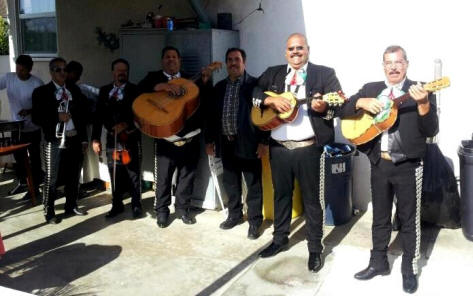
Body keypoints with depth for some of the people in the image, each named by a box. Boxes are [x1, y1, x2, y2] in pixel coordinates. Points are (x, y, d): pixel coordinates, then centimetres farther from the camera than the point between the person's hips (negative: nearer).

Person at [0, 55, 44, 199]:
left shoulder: (37, 83, -17)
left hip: (32, 128, -5)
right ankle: (21, 181, 37)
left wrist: (30, 111, -28)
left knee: (34, 158, 6)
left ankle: (35, 187, 17)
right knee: (18, 156, 19)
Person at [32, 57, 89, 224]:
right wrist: (57, 117, -18)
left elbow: (83, 113, 13)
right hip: (54, 141, -4)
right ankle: (49, 212, 14)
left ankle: (71, 207, 28)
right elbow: (36, 118, -6)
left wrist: (84, 139, 8)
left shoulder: (75, 90, 11)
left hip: (75, 139, 4)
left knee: (73, 176, 13)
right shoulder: (41, 92, -1)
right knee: (51, 178, 1)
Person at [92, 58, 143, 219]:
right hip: (112, 138, 3)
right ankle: (117, 205, 21)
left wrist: (126, 124, -22)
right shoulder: (104, 90, 10)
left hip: (131, 138, -3)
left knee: (134, 174, 3)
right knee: (115, 175, 8)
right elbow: (98, 115, 8)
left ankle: (136, 205, 15)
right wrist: (96, 138, 3)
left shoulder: (135, 90, 0)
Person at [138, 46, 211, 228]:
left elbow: (204, 101, 3)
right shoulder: (153, 77, 8)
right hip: (165, 138, -2)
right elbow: (139, 90, -11)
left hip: (190, 137, 2)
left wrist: (204, 83, -10)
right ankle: (162, 210, 20)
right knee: (163, 177, 4)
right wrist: (160, 86, -23)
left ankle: (182, 208, 25)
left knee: (187, 175, 10)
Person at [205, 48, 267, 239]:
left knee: (253, 185, 3)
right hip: (226, 143, 5)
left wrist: (263, 141, -14)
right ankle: (234, 215, 31)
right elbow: (213, 114, 16)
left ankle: (254, 222, 13)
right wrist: (209, 140, 12)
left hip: (248, 142, -5)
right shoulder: (219, 87, 12)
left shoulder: (255, 84, -4)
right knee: (230, 183, 15)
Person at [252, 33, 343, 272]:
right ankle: (280, 238, 33)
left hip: (308, 148, -3)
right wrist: (272, 100, -14)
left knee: (312, 198, 5)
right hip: (278, 147, 4)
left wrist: (324, 108, -27)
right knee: (281, 194, 16)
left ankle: (315, 248, 17)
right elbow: (253, 94, 4)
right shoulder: (272, 73, 11)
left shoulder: (324, 73, 1)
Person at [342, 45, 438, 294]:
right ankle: (378, 262, 30)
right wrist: (361, 102, -18)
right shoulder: (370, 89, 7)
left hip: (408, 166, -3)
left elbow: (431, 131, -13)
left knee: (409, 218, 8)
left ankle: (409, 268, 24)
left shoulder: (420, 92, -4)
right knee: (380, 216, 15)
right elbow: (343, 109, 1)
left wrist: (423, 104, -30)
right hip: (379, 163, 3)